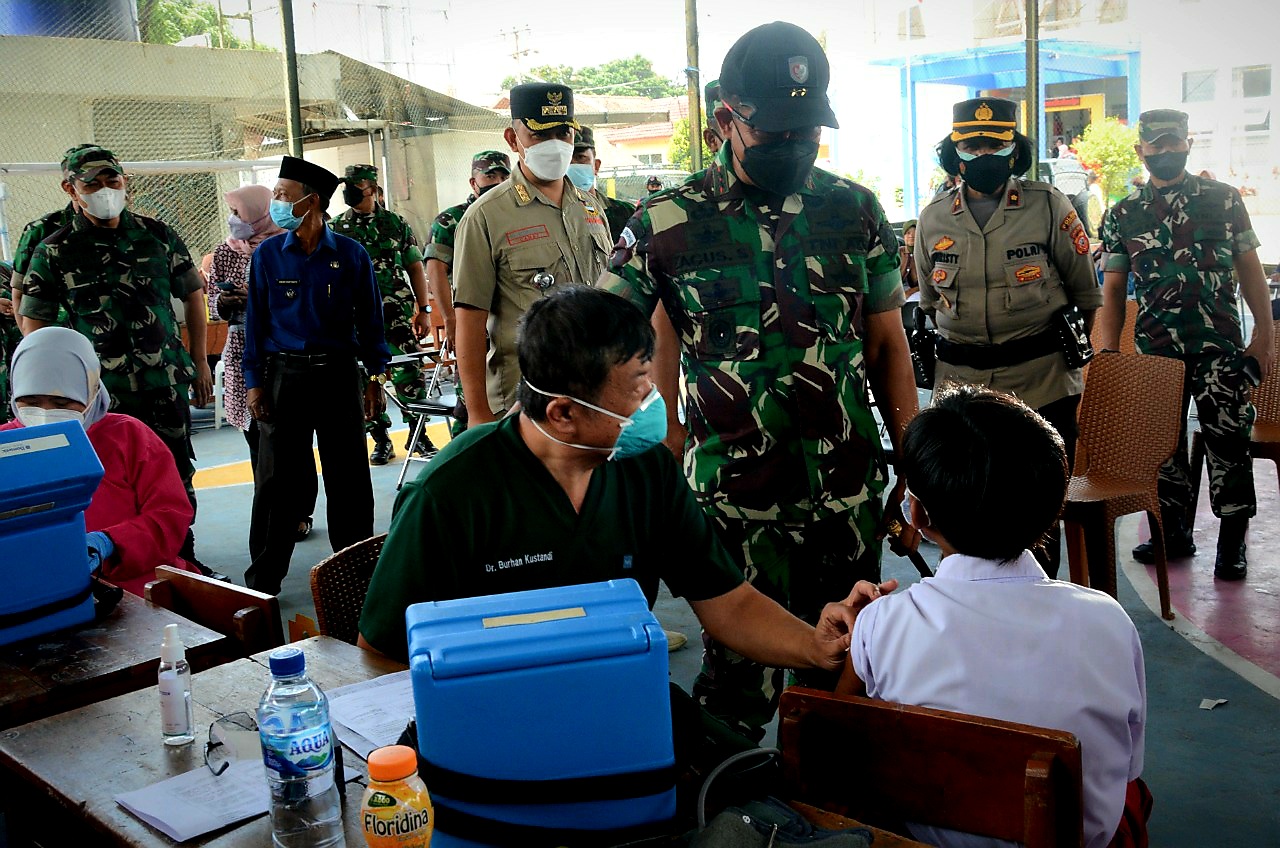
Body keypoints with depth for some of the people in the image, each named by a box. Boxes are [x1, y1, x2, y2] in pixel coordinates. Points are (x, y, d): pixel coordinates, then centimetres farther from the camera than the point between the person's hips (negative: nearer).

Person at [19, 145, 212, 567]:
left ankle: (183, 561, 28)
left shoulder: (157, 235, 3)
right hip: (103, 392, -2)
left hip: (168, 384, 2)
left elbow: (193, 294, 12)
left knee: (178, 477, 11)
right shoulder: (54, 252, -2)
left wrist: (199, 362, 10)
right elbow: (33, 324, 2)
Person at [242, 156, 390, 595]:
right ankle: (263, 576, 15)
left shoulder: (351, 254, 0)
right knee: (277, 477, 4)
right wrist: (254, 382, 0)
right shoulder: (267, 255, 2)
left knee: (348, 476, 7)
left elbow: (369, 318, 4)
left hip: (338, 373, 0)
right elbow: (255, 320, 4)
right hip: (283, 374, 0)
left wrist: (375, 378, 2)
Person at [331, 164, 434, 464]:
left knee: (409, 375, -4)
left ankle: (418, 436, 8)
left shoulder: (396, 224, 6)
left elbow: (415, 268, 9)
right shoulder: (335, 229, 7)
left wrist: (423, 310, 4)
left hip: (398, 315, -1)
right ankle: (381, 441, 14)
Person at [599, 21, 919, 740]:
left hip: (849, 497, 3)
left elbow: (888, 347, 10)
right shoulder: (667, 224, -5)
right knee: (739, 686, 7)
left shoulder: (857, 212, 4)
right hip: (733, 501, -3)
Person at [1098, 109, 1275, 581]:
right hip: (1155, 350, 2)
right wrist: (1109, 352, 1)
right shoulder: (1122, 216, 8)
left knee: (1228, 443, -1)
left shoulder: (1224, 199, 7)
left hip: (1219, 346, -1)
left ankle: (1232, 542, 12)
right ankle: (1174, 532, 23)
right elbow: (1112, 289, 9)